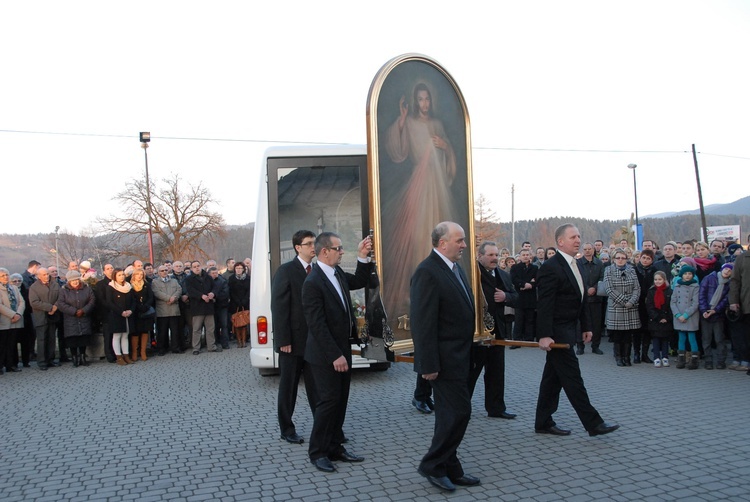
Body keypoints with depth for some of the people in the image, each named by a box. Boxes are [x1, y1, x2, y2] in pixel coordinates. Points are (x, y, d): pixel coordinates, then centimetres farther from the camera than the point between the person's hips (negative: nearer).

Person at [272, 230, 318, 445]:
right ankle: (287, 429, 22)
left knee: (316, 386, 9)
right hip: (293, 341, -4)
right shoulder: (286, 271, -9)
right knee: (288, 387, 9)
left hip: (314, 340, 5)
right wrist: (283, 340, -16)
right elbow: (279, 307, -13)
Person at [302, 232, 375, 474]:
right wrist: (335, 356, -21)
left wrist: (363, 257, 8)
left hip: (342, 349, 9)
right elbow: (317, 325, -22)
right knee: (329, 401, -2)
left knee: (340, 401, 14)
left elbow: (360, 282, 22)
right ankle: (318, 452, 14)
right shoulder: (313, 283, -20)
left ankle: (335, 447, 25)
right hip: (326, 355, -8)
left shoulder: (337, 273, 6)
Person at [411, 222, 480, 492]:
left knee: (451, 414, 16)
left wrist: (467, 353, 16)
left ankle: (449, 469, 27)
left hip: (459, 357, 10)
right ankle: (433, 465, 11)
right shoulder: (427, 272, -18)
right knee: (459, 411, -6)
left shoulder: (455, 268, 12)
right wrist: (429, 364, -22)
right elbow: (423, 323, -21)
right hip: (444, 358, -10)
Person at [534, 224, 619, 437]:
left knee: (553, 377, 13)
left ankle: (543, 422, 21)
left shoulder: (575, 264, 13)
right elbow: (544, 305, -20)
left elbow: (580, 299, 19)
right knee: (572, 378, -2)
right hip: (557, 331, -9)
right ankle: (593, 423, 5)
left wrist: (586, 326, 16)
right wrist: (544, 335, -24)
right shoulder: (551, 267, -16)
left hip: (568, 330, 9)